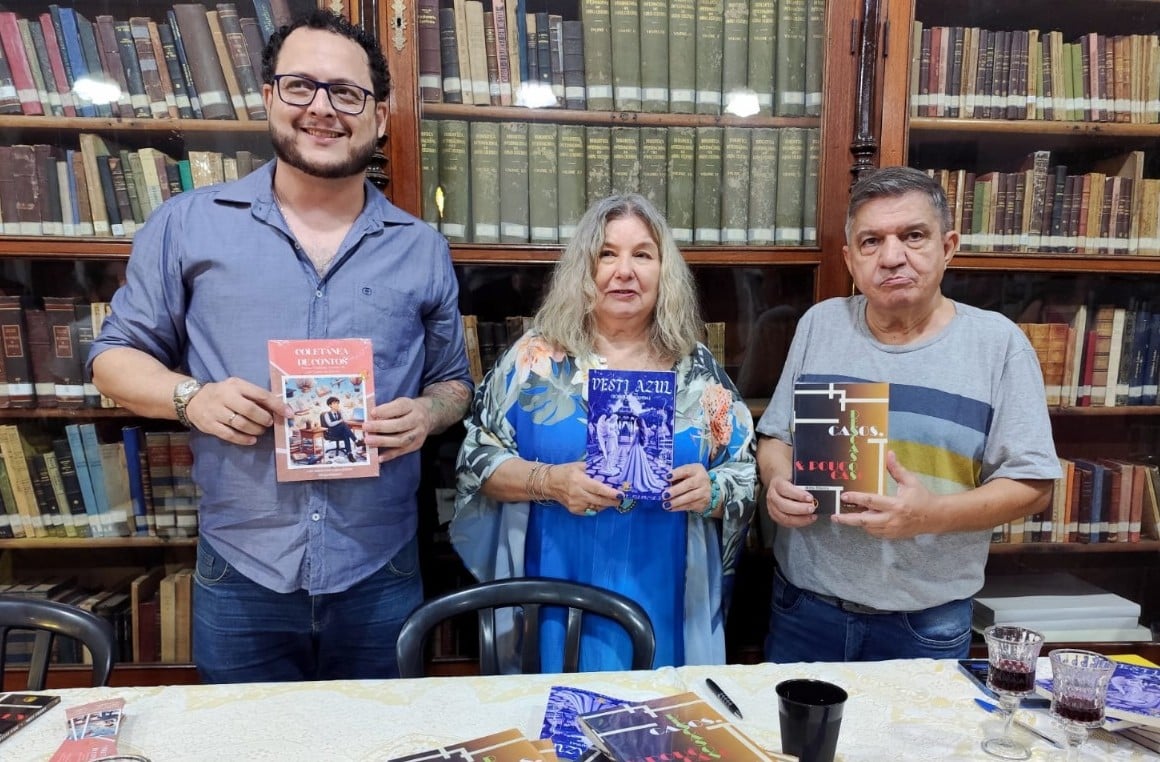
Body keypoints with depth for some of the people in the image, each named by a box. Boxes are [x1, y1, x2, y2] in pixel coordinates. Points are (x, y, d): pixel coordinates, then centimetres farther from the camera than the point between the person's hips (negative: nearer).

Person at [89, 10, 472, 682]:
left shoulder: (422, 250, 5)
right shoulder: (188, 225, 1)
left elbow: (453, 381, 13)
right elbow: (116, 355, 7)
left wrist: (427, 413, -10)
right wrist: (191, 396, -14)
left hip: (380, 577, 2)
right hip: (240, 576, -1)